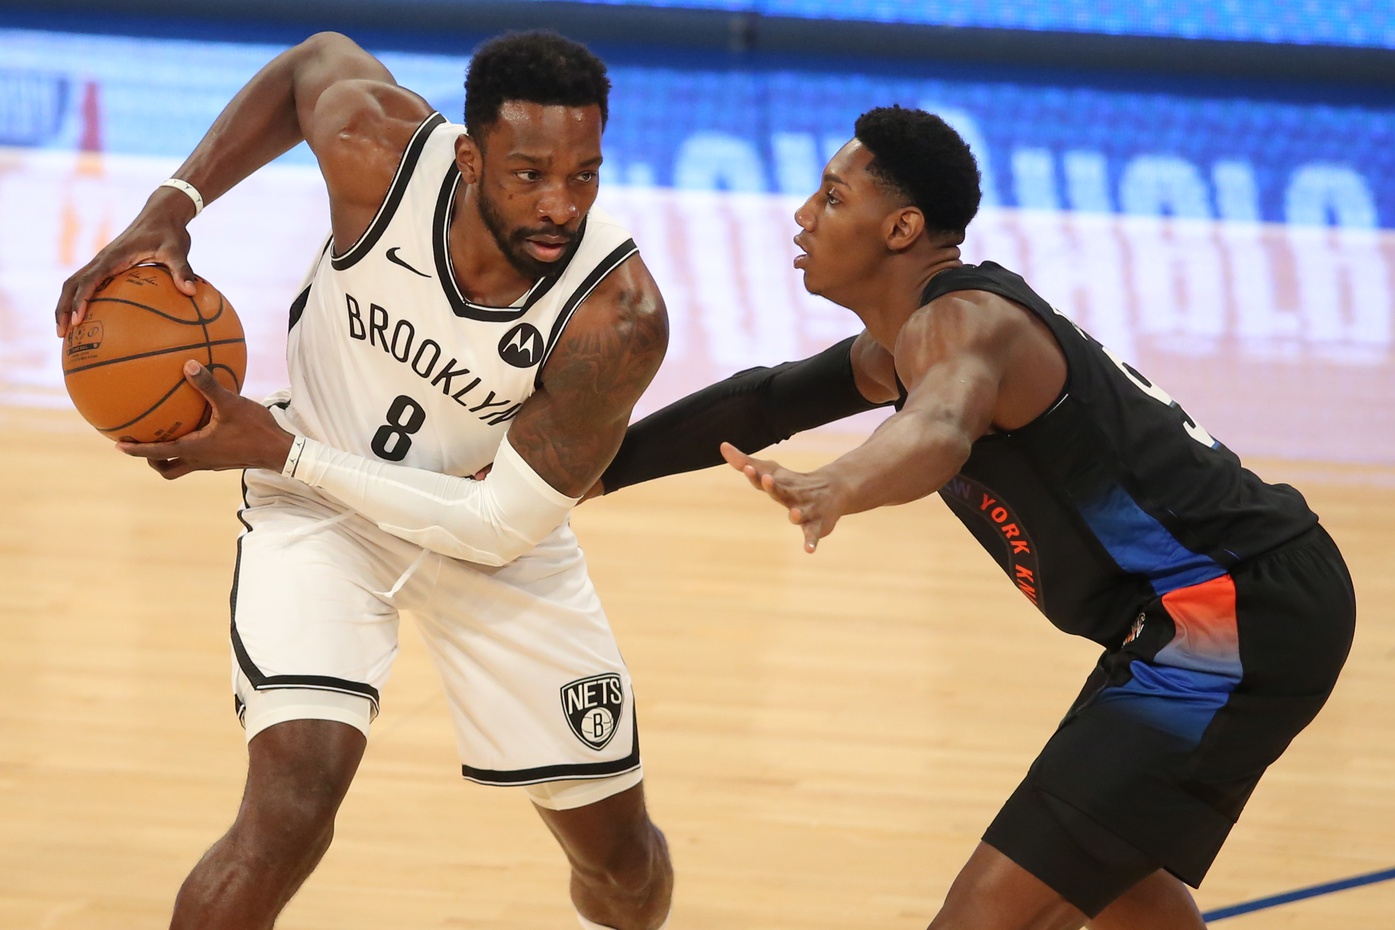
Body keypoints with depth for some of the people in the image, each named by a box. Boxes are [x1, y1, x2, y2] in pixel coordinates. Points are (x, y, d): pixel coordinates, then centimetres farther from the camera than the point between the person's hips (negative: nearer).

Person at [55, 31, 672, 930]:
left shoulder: (620, 316, -33)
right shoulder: (377, 147, -29)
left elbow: (499, 528, -25)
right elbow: (314, 58, -3)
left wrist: (284, 452, -25)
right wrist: (170, 208, -13)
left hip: (490, 530, 1)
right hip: (322, 513, -1)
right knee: (288, 818, -25)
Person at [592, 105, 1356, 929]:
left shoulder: (961, 324, -17)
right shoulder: (907, 342, 16)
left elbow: (938, 432, -41)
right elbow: (768, 400, 29)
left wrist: (834, 488, -61)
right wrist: (602, 467, 32)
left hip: (1232, 623, -11)